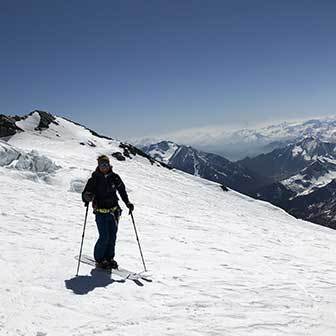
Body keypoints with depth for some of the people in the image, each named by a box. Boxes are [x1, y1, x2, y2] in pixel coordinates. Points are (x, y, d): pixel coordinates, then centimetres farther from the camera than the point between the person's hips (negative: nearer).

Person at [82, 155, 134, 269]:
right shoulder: (94, 179, -5)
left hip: (114, 211, 4)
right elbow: (85, 193, -6)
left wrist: (128, 203, 11)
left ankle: (109, 258, 26)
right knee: (104, 237, -8)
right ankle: (99, 259, 12)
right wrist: (88, 198, -28)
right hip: (101, 212, -3)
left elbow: (122, 190, 16)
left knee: (112, 236, 8)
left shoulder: (114, 177, 3)